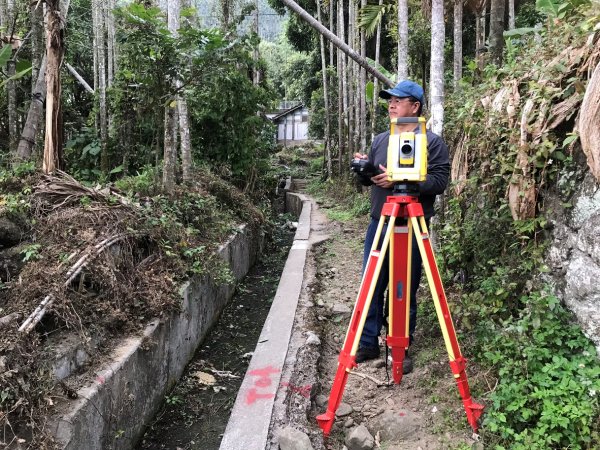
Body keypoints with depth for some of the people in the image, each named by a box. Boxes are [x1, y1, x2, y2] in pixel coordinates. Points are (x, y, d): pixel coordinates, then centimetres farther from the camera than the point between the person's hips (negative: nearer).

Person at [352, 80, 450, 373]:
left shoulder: (431, 142, -4)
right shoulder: (380, 140, 15)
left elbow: (439, 181, -14)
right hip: (378, 223, 6)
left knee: (405, 292, 3)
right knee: (371, 287, 9)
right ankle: (368, 343, 22)